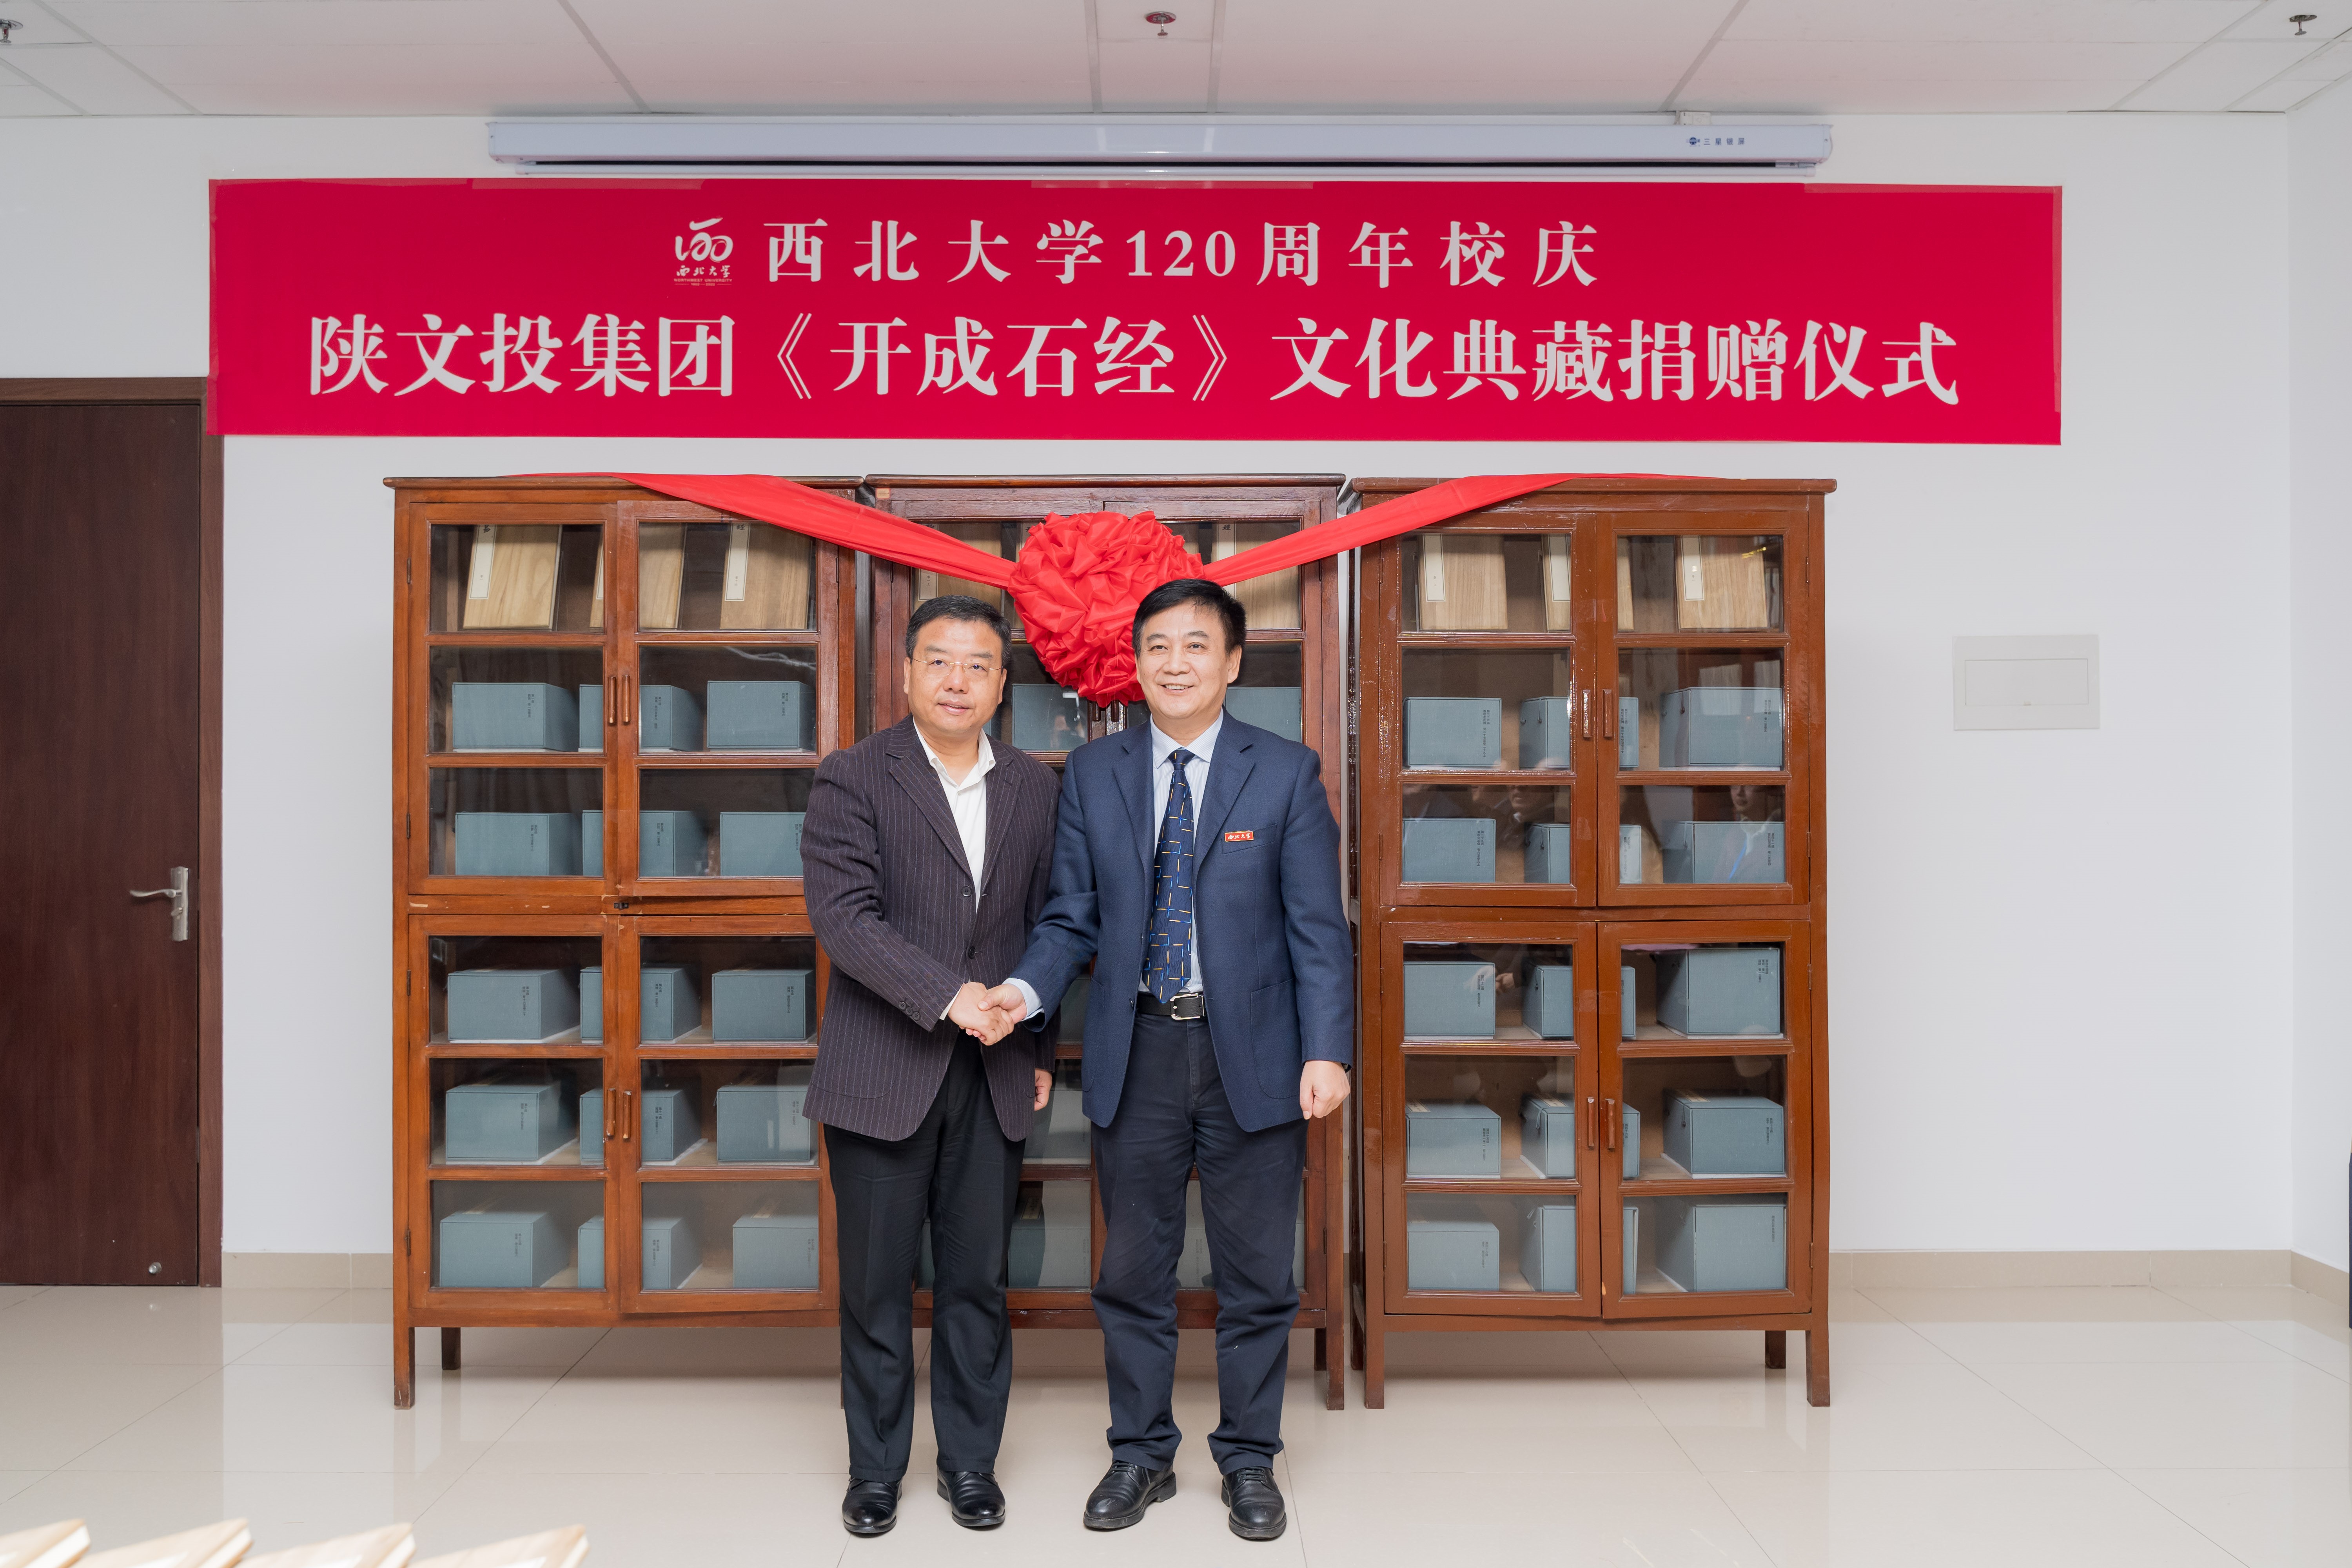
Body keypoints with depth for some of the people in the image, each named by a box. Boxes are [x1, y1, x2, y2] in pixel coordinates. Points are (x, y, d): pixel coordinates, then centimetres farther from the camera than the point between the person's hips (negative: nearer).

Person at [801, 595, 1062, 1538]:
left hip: (993, 1075, 3)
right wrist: (948, 993, -22)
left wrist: (1040, 1050, 12)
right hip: (882, 1072, -3)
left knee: (978, 1278, 10)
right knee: (876, 1283, 8)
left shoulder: (1032, 786, 8)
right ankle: (876, 1467, 26)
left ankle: (970, 1460, 27)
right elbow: (842, 916, -14)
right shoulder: (852, 778, -4)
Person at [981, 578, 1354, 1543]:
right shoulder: (1091, 774, 5)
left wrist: (1327, 1051, -10)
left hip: (1252, 1054, -1)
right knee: (1133, 1271, 12)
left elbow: (1318, 928, -2)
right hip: (1136, 1053, 2)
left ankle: (1250, 1460, 28)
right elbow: (1074, 917, 5)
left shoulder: (1286, 773, 0)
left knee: (1255, 1274, 9)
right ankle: (1141, 1454, 30)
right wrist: (1027, 989, -13)